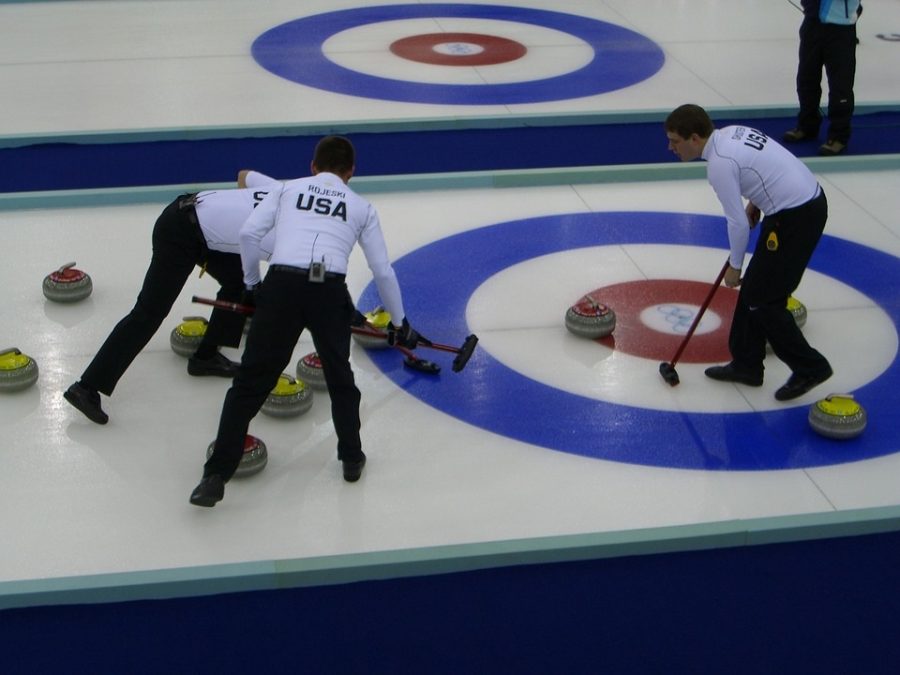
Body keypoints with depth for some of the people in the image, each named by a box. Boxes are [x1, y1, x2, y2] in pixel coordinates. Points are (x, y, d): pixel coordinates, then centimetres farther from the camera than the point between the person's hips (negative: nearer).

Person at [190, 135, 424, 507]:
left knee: (250, 381, 3)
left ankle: (216, 476, -3)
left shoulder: (288, 189, 23)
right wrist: (399, 323, 32)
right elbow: (383, 271, 21)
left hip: (281, 284, 0)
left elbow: (249, 232, 8)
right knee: (339, 377, 26)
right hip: (330, 292, 1)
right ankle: (351, 458, 32)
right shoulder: (361, 207, 23)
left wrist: (252, 284, 21)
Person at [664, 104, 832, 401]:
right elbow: (768, 168, 20)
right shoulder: (732, 132, 9)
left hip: (796, 217, -10)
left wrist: (734, 266, -1)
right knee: (754, 288, 15)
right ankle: (746, 364, 24)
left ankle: (810, 367, 10)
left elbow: (738, 224, -14)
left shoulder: (719, 164, -19)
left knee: (763, 299, -1)